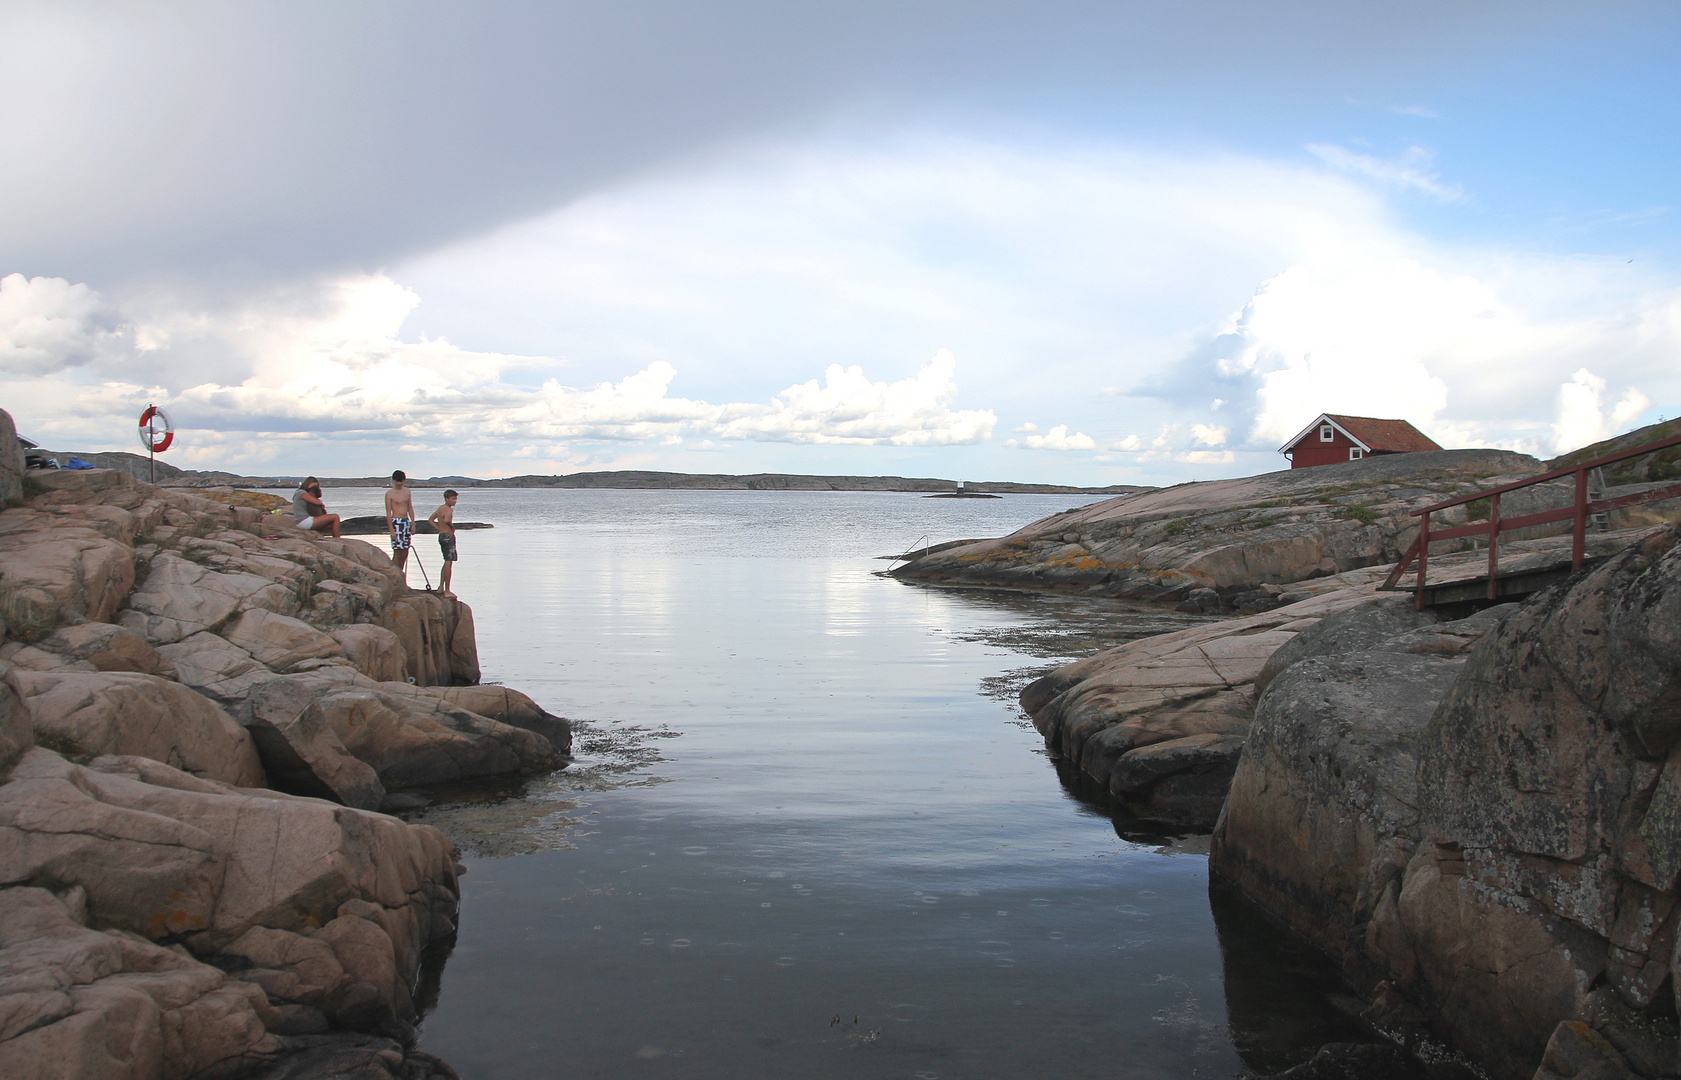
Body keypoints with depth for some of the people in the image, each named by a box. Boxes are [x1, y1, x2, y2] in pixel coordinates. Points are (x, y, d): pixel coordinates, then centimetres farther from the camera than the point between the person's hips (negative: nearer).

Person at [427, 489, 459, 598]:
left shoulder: (440, 508, 13)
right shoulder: (449, 509, -15)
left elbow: (431, 520, 22)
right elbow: (446, 520, -34)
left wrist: (440, 529, 14)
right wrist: (453, 527, -16)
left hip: (441, 536, 10)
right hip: (448, 536, -9)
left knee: (447, 562, 21)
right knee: (449, 563, -6)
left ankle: (441, 588, 24)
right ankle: (447, 591, -5)